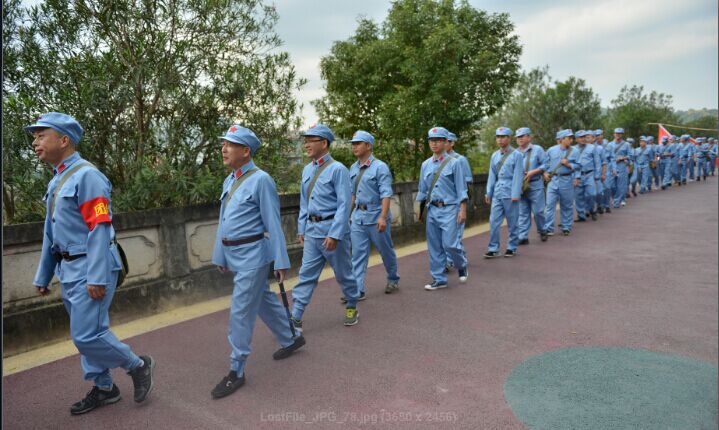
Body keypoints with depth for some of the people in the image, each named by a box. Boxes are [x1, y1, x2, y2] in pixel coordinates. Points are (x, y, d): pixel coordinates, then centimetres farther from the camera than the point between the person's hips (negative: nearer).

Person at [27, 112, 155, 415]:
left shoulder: (86, 175, -15)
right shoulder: (56, 181, 14)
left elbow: (99, 229, -21)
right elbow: (51, 232, 19)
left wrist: (96, 278, -23)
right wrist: (43, 276, 21)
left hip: (90, 269, -9)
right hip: (68, 270, 9)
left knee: (87, 335, -8)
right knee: (84, 333, 15)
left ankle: (138, 366, 13)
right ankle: (104, 388, 29)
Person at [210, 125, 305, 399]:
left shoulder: (261, 180, -15)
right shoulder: (229, 181, 10)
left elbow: (273, 224, -15)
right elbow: (223, 222, 15)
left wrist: (281, 262, -13)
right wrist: (220, 256, 17)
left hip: (252, 254, -8)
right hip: (234, 254, 8)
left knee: (241, 312, -4)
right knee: (263, 301, 20)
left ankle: (236, 372, 10)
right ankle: (291, 339, 40)